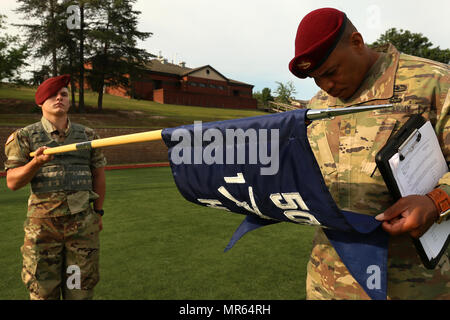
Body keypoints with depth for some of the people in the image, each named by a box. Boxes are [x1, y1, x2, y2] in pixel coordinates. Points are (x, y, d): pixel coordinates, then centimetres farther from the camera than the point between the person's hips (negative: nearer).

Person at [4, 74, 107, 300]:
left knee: (80, 289, 8)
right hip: (42, 223, -1)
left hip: (82, 223, 2)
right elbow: (12, 182, -1)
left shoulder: (87, 135, 9)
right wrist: (37, 162, -18)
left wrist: (98, 212, 15)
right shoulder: (25, 137, 3)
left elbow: (98, 174, 16)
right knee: (43, 290, 4)